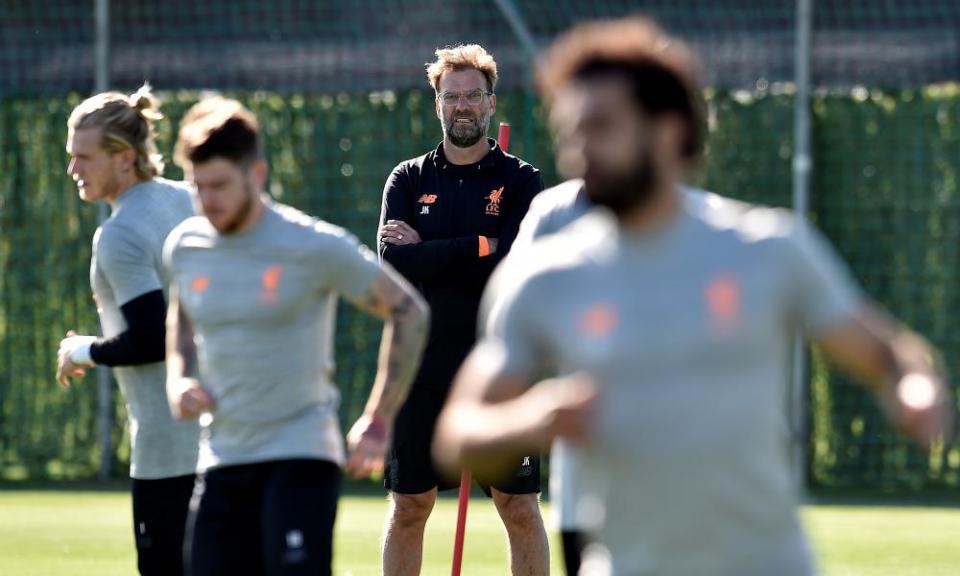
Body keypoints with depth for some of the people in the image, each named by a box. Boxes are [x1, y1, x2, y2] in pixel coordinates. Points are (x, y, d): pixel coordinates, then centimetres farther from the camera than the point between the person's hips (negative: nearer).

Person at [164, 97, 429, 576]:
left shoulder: (315, 247, -10)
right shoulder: (184, 248, 5)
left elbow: (408, 312, -2)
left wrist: (377, 423, -5)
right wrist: (177, 381, 6)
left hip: (300, 456, -5)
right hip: (222, 460, 5)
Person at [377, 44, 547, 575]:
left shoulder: (521, 182, 3)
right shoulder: (408, 181, 8)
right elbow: (394, 262, -8)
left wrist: (427, 250, -8)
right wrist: (479, 246, -12)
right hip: (423, 367, 2)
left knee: (520, 509, 0)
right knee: (408, 508, 5)